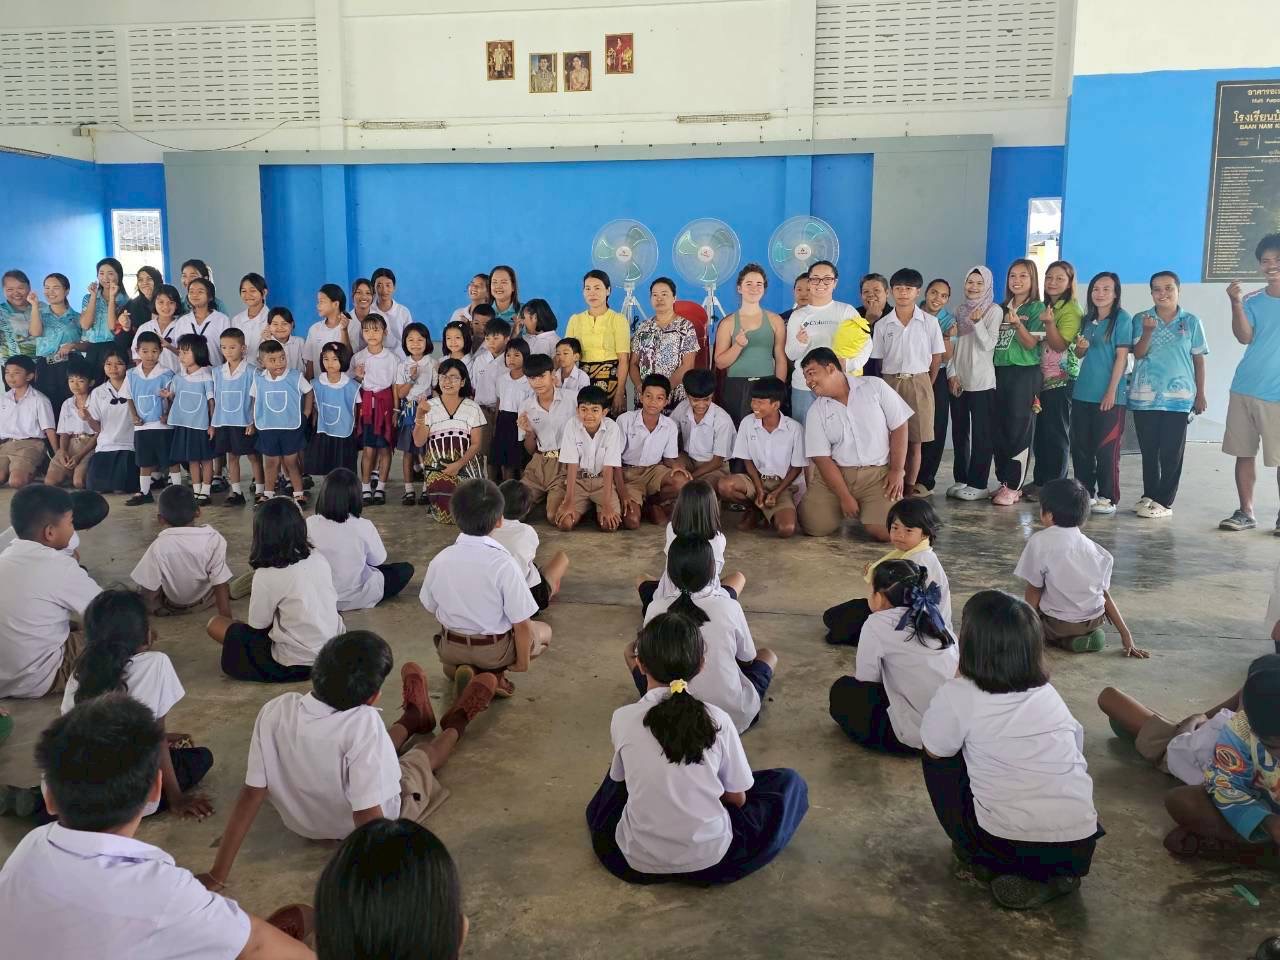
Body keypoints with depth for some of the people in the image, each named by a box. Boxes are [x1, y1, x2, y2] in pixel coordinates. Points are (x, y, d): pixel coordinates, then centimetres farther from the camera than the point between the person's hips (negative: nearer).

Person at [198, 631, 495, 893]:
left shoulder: (274, 712, -27)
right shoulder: (363, 723, -40)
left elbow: (251, 794, -22)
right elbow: (368, 818, -37)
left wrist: (217, 875, -13)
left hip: (304, 824, 3)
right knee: (426, 752, 27)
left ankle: (413, 718, 61)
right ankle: (456, 723, 57)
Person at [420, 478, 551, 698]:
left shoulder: (439, 560, -11)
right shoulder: (504, 564, -24)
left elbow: (431, 608, 4)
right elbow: (522, 624, -20)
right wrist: (523, 661, -3)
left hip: (450, 649, 4)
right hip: (494, 650, -4)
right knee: (544, 631, 25)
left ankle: (464, 669, 5)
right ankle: (494, 673, 2)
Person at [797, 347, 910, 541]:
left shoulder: (874, 386, 0)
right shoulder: (816, 411, 3)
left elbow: (899, 427, 2)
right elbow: (822, 458, -3)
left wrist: (897, 471, -7)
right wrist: (845, 497, -12)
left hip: (879, 473, -2)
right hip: (835, 474, 2)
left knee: (883, 531, -21)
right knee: (814, 526, -14)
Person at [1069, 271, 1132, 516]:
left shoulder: (1122, 319, -5)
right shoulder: (1087, 319, 13)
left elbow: (1122, 356, -10)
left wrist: (1112, 391, -16)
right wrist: (1080, 347, -4)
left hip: (1109, 395, -6)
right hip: (1083, 393, 6)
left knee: (1106, 449, -2)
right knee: (1080, 446, 9)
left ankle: (1108, 498, 5)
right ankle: (1085, 493, 19)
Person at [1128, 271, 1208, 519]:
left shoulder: (1191, 322, 3)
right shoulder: (1141, 319, 3)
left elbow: (1199, 359, 7)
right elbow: (1138, 354, -4)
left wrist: (1201, 394, 5)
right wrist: (1148, 331, -22)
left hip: (1179, 397, -1)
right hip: (1145, 396, 1)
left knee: (1171, 452, 0)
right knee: (1149, 450, 7)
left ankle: (1164, 501, 6)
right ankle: (1149, 496, 18)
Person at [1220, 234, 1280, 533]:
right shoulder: (1252, 300, 7)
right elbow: (1244, 337, -8)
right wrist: (1236, 303, -18)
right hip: (1244, 390, 3)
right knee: (1244, 453, 5)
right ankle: (1245, 512, 12)